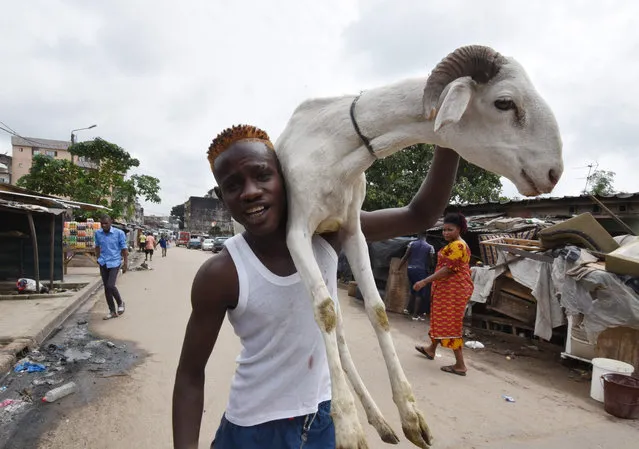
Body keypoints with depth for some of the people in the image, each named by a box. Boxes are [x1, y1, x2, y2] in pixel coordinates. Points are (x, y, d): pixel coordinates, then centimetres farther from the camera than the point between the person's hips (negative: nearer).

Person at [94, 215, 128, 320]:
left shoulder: (119, 233, -10)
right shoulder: (98, 233, 1)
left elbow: (124, 249, -6)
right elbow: (97, 246, 17)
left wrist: (125, 263, -7)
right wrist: (98, 259, 19)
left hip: (114, 262, -5)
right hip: (103, 263, 5)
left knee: (110, 286, -15)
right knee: (106, 288, 7)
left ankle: (120, 303, 13)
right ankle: (112, 312, 19)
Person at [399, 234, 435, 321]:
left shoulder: (411, 244, 5)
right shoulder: (430, 247, 1)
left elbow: (405, 257, 2)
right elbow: (430, 262, 1)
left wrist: (399, 268, 6)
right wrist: (430, 269, 21)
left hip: (411, 269, 3)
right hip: (421, 270, -3)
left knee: (413, 290, 21)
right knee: (419, 292, 4)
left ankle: (408, 309, 27)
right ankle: (415, 314, 4)